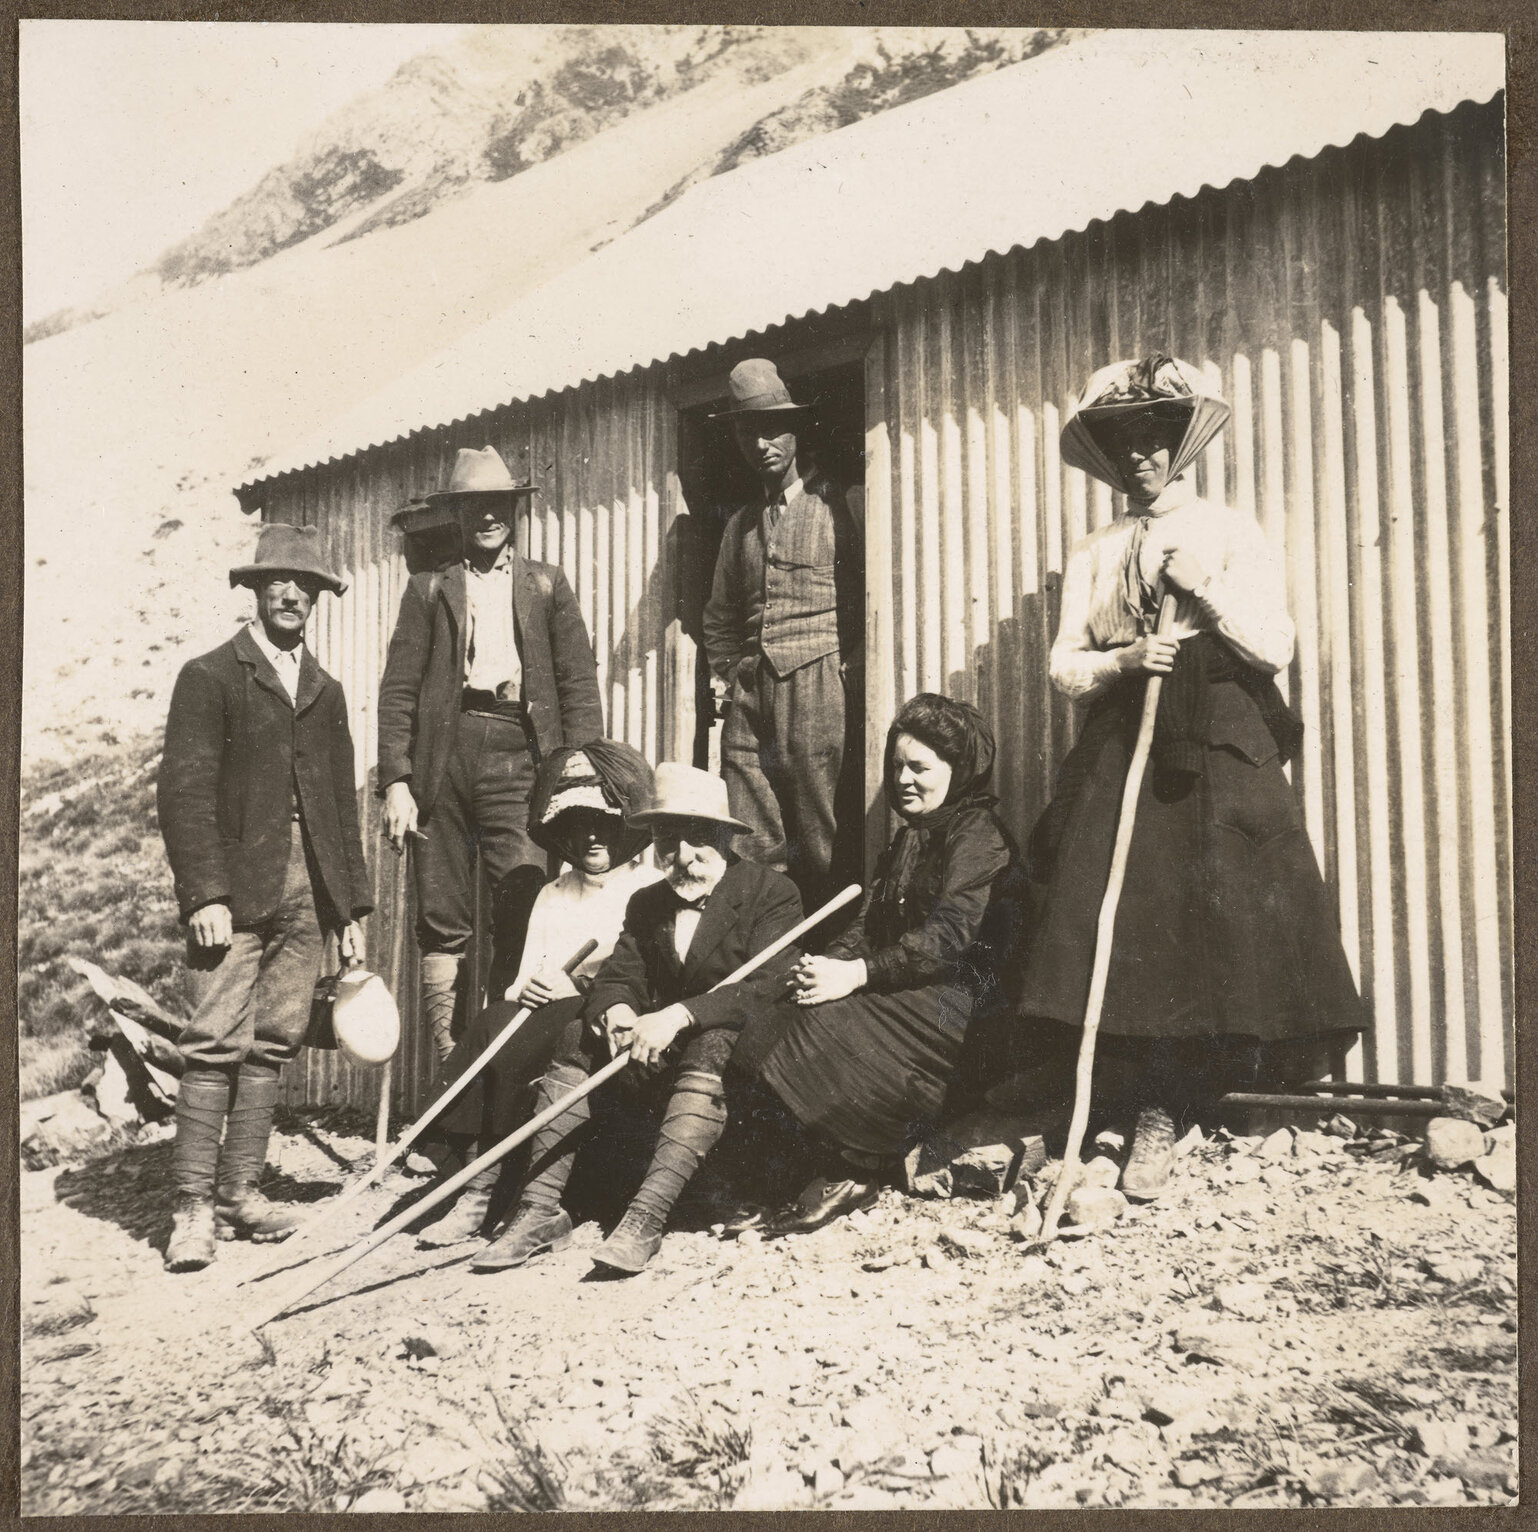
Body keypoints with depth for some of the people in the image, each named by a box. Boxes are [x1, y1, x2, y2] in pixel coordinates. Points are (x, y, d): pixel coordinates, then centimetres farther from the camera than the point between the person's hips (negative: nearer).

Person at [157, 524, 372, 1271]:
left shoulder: (326, 691, 19)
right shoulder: (210, 676, 3)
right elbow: (184, 791, -5)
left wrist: (352, 907, 14)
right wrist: (204, 894, -15)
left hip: (307, 894, 5)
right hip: (235, 890, -5)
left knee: (274, 1044, 4)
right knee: (216, 1044, -9)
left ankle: (240, 1189, 10)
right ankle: (193, 1206, -6)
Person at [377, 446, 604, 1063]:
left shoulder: (547, 585, 16)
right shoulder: (428, 589, 15)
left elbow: (579, 683, 10)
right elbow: (397, 690, 9)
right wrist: (395, 781, -2)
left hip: (518, 755, -1)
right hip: (444, 755, 1)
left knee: (526, 908, -13)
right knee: (442, 919, 1)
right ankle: (448, 1053, 7)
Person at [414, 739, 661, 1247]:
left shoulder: (652, 891, 5)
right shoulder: (551, 896, 24)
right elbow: (524, 981, 16)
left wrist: (580, 988, -16)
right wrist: (523, 990, -6)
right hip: (544, 1017, 5)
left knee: (502, 1042, -28)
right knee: (493, 1023, -27)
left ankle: (484, 1190, -17)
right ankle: (473, 1177, -25)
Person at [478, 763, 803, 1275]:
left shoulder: (773, 892, -5)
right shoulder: (646, 903, 14)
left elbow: (765, 985, -18)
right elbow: (618, 976, 5)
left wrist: (679, 1015, -30)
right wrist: (616, 1011, -21)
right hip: (660, 1058, 5)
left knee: (712, 1044, -37)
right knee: (577, 1035, -17)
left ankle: (646, 1217, -44)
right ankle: (540, 1208, -22)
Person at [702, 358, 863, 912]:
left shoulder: (836, 506, 3)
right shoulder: (742, 523, 22)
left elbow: (868, 599, 0)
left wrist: (853, 670, -7)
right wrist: (727, 674, 16)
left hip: (817, 684, -5)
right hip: (750, 695, 6)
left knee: (824, 841, -5)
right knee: (749, 852, 3)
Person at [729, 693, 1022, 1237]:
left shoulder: (979, 835, -5)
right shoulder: (909, 837, 24)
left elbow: (947, 937, -18)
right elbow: (868, 921, 14)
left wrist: (858, 973, -25)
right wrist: (829, 964, -8)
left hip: (959, 998, -8)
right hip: (903, 994, 8)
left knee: (824, 1028, -30)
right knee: (767, 1029, -16)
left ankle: (855, 1173, -16)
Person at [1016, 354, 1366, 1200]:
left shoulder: (1231, 531, 7)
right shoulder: (1093, 553, 14)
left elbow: (1276, 645, -2)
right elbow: (1063, 664, 8)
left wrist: (1202, 584, -12)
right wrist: (1125, 659, -11)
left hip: (1222, 758, -2)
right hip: (1124, 755, 2)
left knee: (1227, 927, -8)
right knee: (1128, 933, -6)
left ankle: (1175, 1098, 6)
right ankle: (1154, 1112, 4)